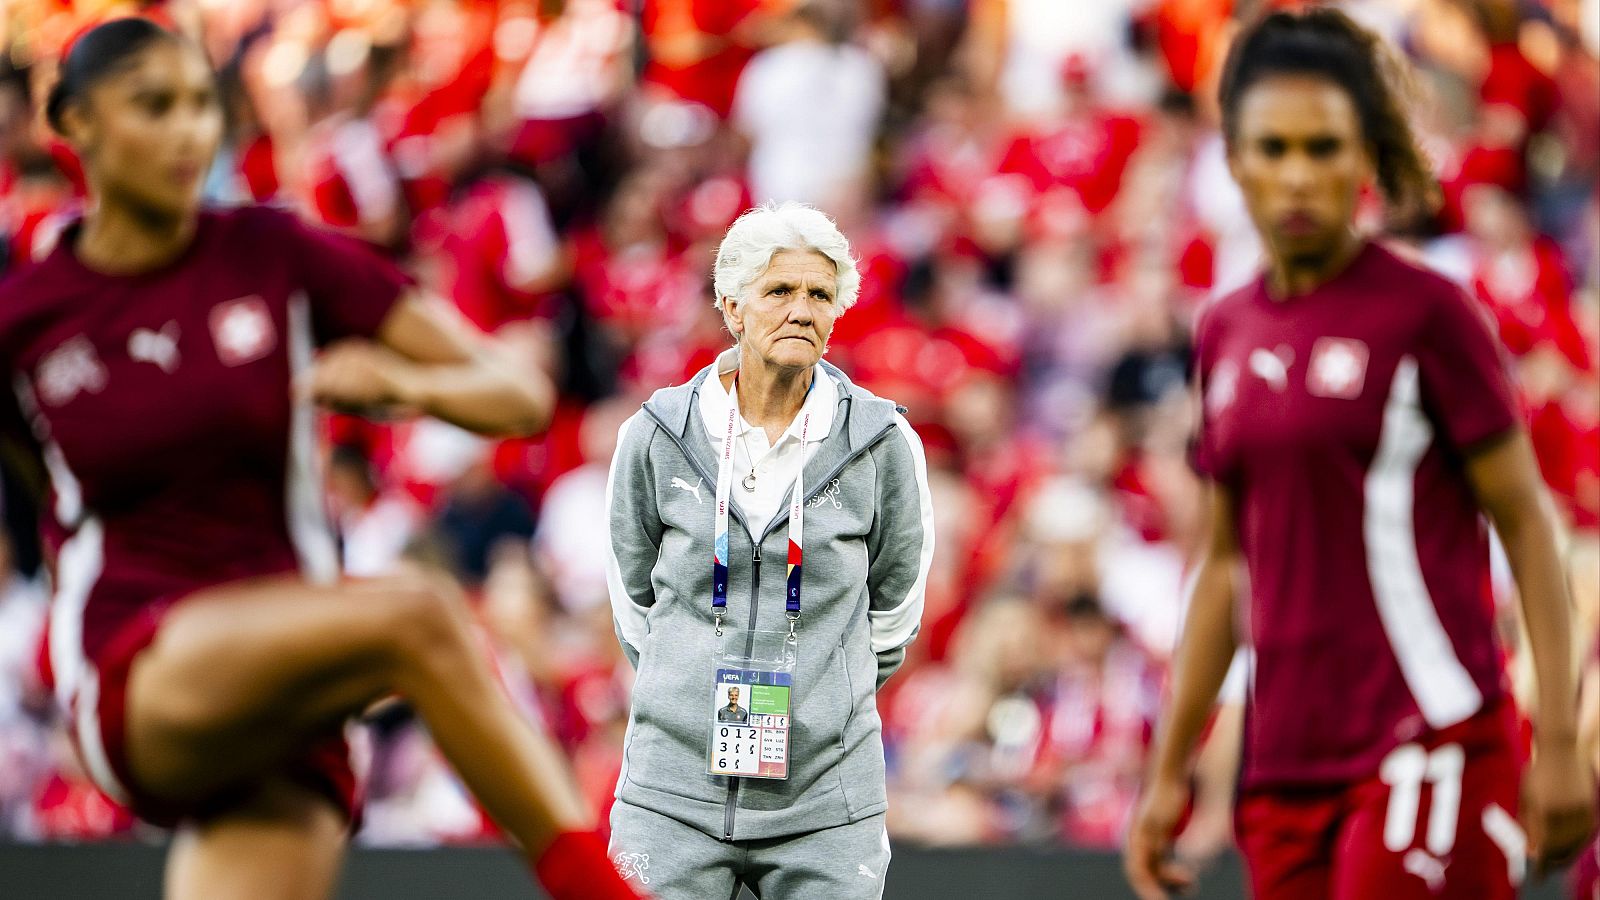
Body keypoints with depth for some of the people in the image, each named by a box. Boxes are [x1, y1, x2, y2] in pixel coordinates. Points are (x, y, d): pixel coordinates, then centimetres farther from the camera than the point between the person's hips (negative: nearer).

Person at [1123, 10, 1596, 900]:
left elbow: (1527, 526, -4)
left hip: (1430, 747, -6)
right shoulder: (1224, 334, 13)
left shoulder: (1424, 311, -5)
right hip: (1285, 764, 6)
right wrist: (1170, 771, 18)